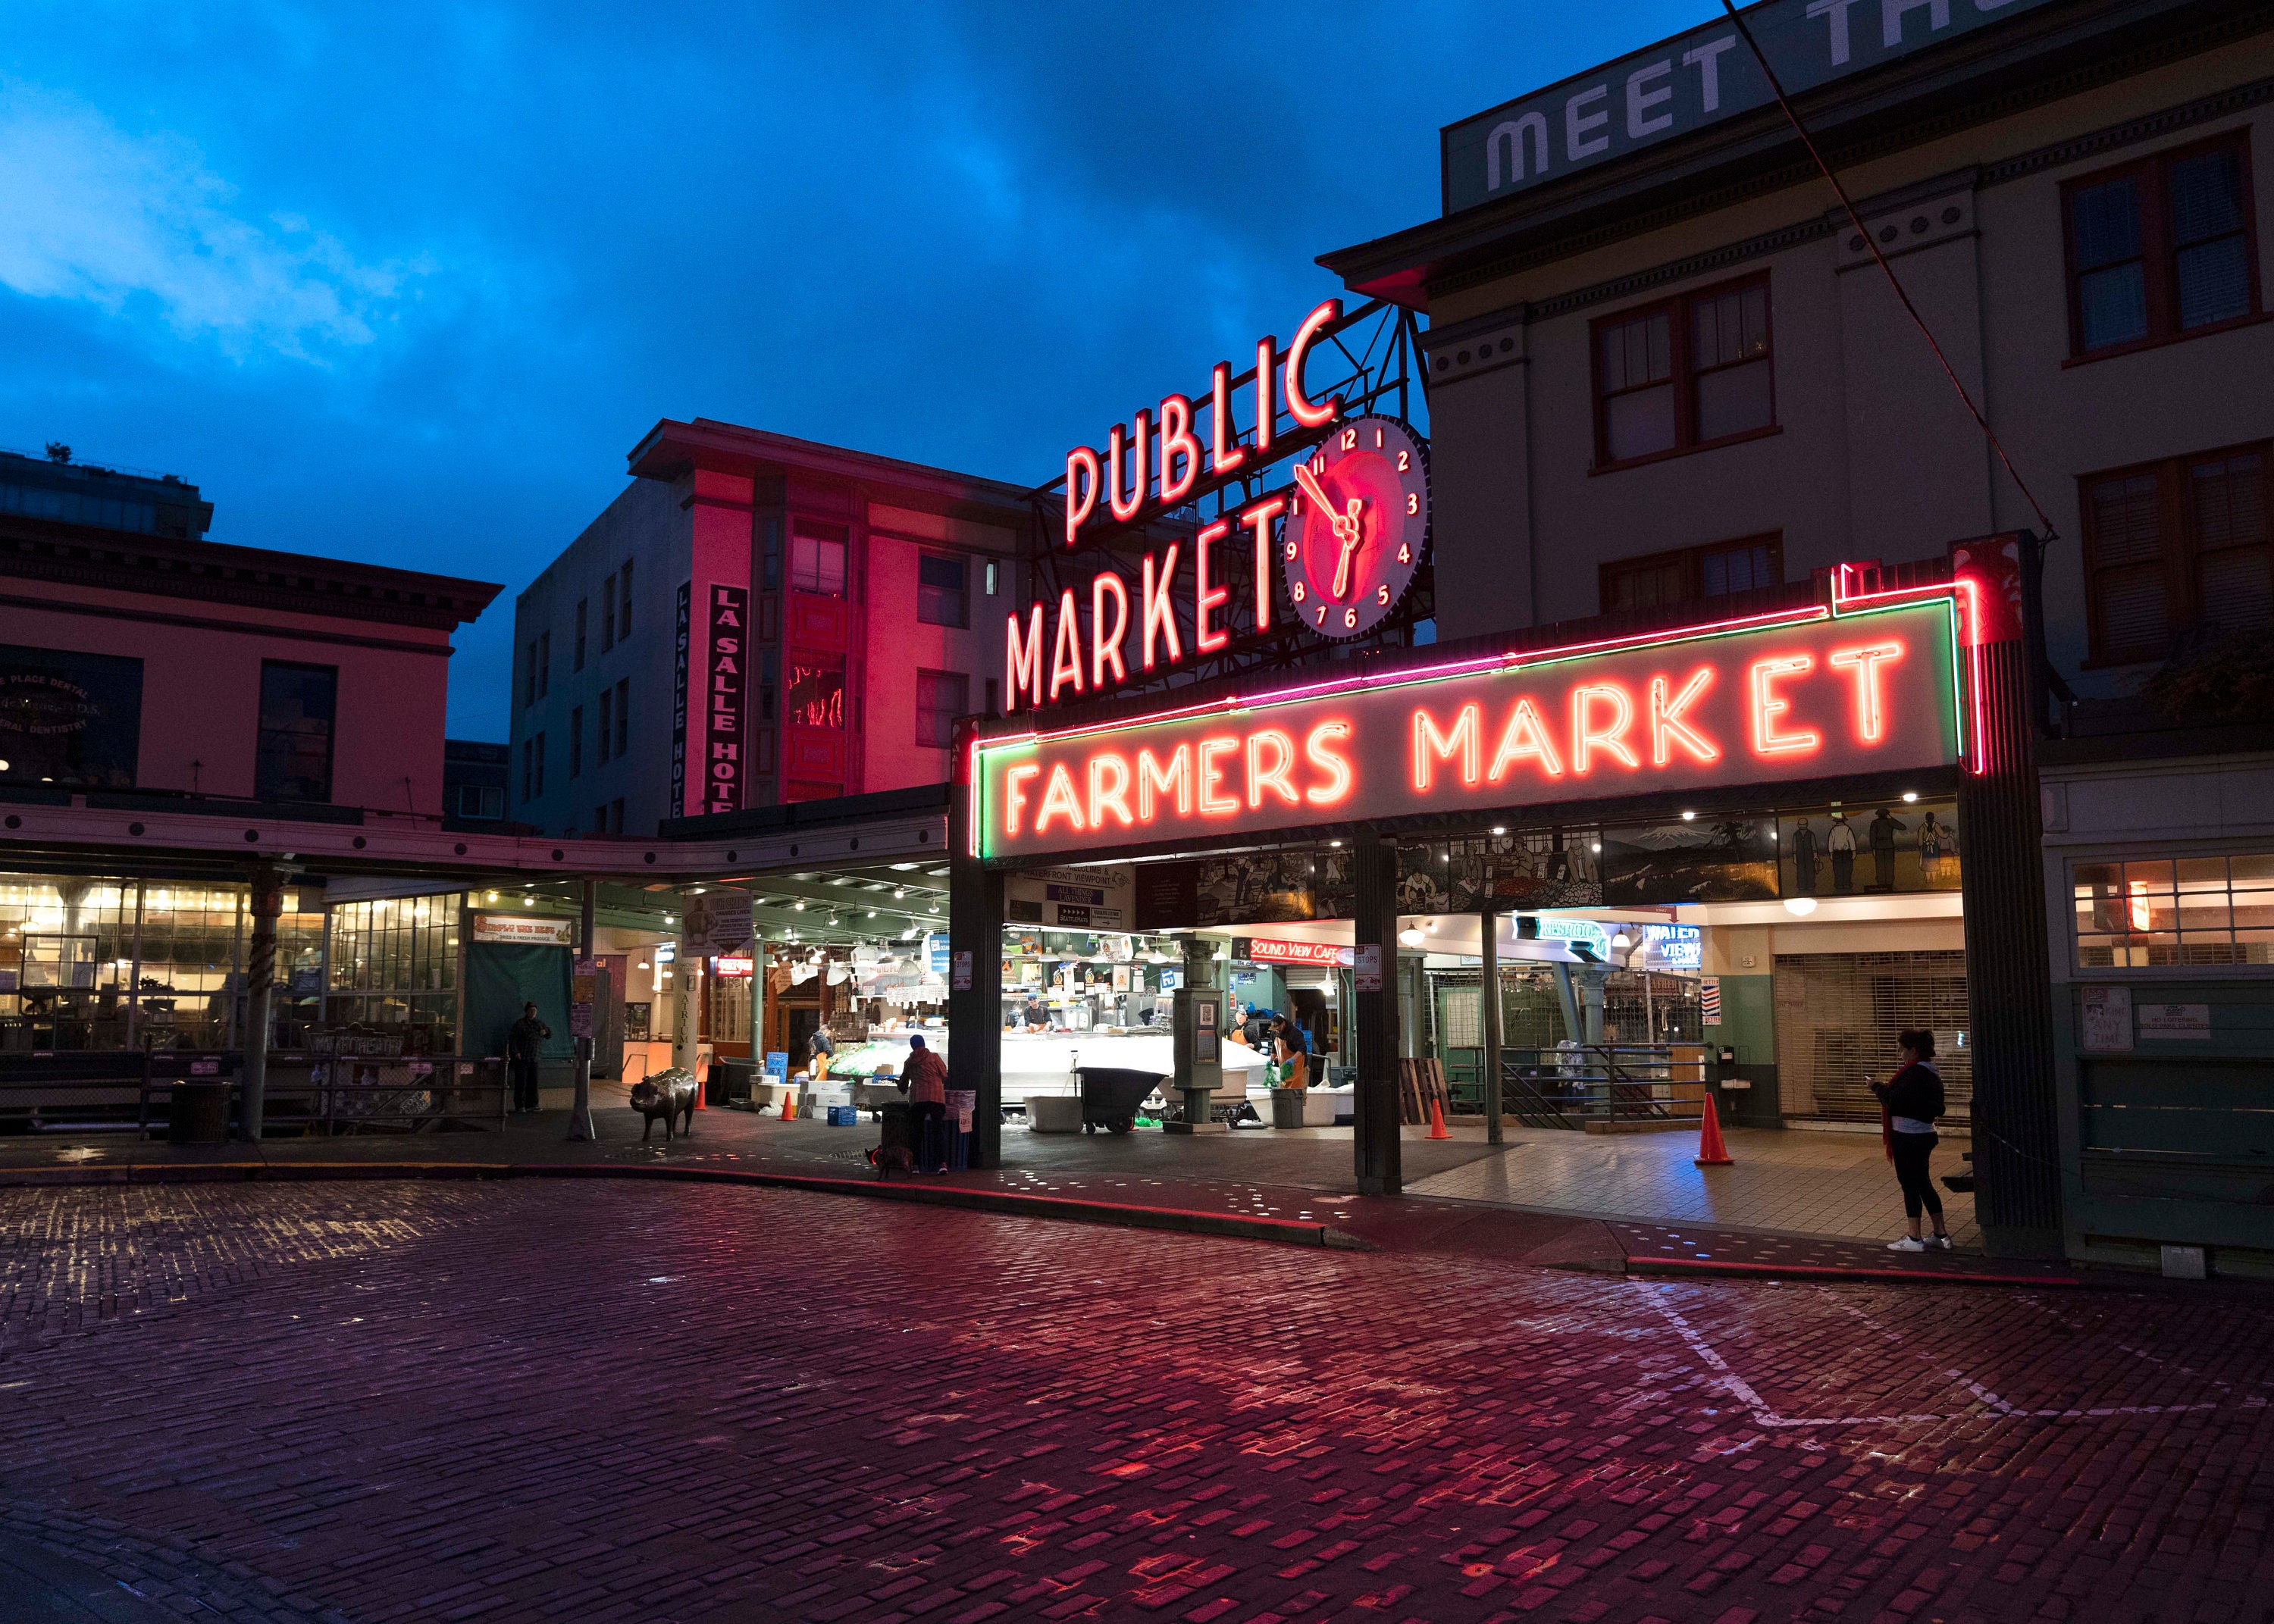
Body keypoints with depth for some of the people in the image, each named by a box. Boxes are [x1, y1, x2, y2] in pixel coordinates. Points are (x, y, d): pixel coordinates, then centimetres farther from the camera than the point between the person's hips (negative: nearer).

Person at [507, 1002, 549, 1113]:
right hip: (521, 1058, -6)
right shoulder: (520, 1024, -3)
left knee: (533, 1082, 6)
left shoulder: (539, 1024, 16)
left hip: (534, 1059, 6)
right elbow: (512, 1039, -8)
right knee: (521, 1082, -7)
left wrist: (545, 1031, 4)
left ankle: (531, 1105, 12)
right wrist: (516, 1052, -18)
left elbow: (550, 1034, 27)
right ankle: (519, 1106, -4)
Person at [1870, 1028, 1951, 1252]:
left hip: (1908, 1137, -10)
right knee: (1923, 1184, 16)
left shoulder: (1914, 1073, -20)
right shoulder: (1932, 1073, 11)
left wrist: (1878, 1087, -6)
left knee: (1910, 1185, -2)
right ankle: (1941, 1235, 20)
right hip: (1925, 1134, 10)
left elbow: (1894, 1101, -25)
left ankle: (1914, 1239, 3)